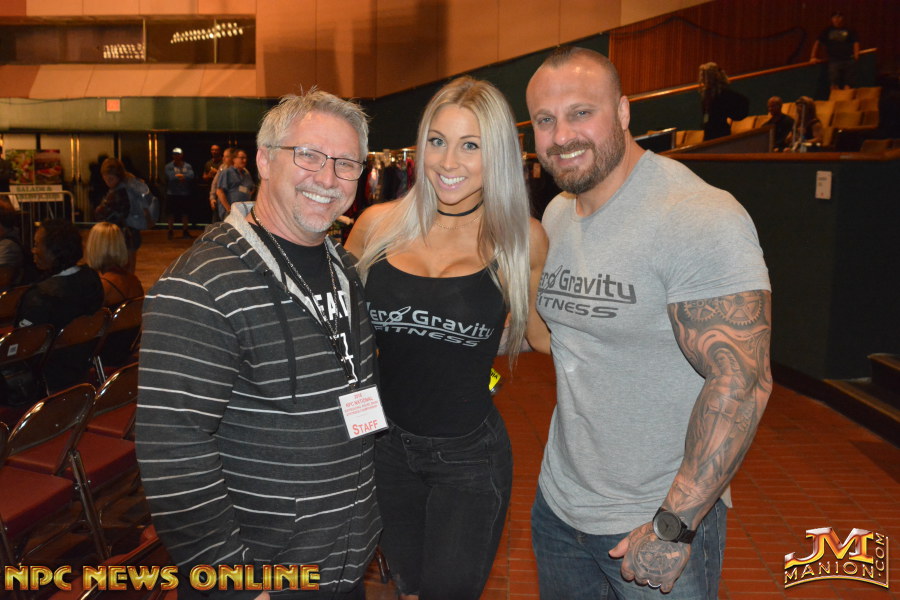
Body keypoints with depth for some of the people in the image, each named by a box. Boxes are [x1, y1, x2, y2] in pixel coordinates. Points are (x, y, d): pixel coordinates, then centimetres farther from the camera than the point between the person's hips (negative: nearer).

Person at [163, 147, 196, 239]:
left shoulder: (187, 166, 8)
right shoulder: (169, 166, 1)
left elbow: (191, 176, -8)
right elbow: (170, 177, -13)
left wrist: (179, 175, -11)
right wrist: (184, 176, -7)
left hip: (185, 194, 2)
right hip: (172, 194, -2)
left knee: (185, 213, 7)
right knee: (171, 214, 2)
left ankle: (185, 231, 17)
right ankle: (171, 231, 11)